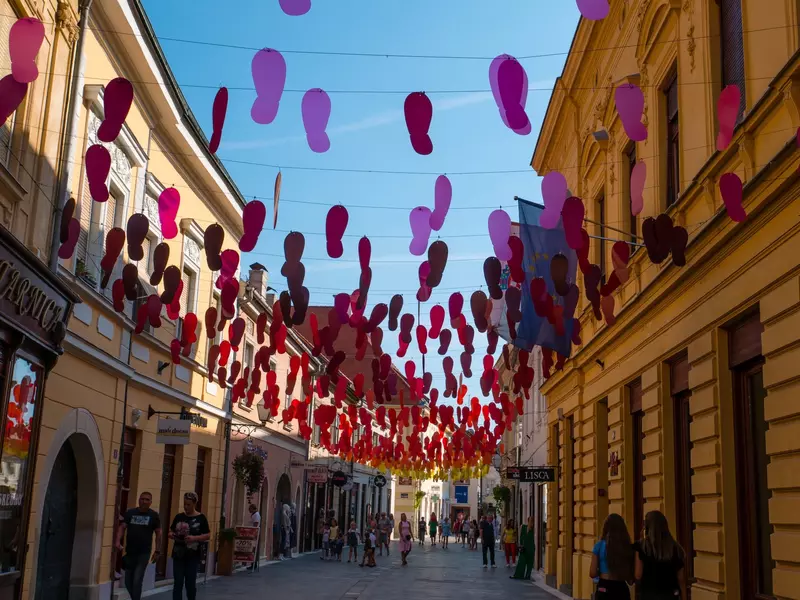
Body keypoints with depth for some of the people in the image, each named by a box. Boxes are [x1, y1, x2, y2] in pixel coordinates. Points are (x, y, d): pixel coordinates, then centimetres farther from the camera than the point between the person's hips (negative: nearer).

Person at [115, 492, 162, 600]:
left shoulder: (153, 515, -2)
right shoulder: (130, 513, 2)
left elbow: (158, 533, 2)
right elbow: (122, 527, -2)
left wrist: (157, 551, -1)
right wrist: (118, 541, -19)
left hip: (144, 553, -3)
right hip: (130, 552, 3)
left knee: (137, 581, -8)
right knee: (128, 581, 11)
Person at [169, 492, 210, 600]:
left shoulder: (201, 518, -4)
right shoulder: (179, 516, 6)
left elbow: (208, 535, -4)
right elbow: (171, 531, 14)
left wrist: (195, 538, -19)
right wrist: (171, 535, -9)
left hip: (193, 555, -3)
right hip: (178, 554, 3)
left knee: (190, 582, 5)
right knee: (178, 583, 0)